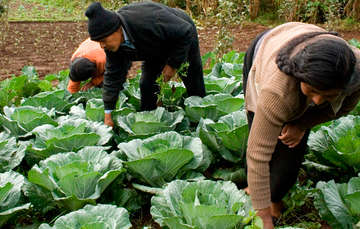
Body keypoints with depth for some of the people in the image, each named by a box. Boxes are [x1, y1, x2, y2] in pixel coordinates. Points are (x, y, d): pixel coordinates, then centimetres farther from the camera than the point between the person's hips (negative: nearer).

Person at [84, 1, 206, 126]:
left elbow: (185, 32, -35)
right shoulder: (113, 42, -23)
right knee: (146, 84, -7)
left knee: (194, 86, 5)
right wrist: (108, 114, -14)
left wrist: (173, 64, -29)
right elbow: (112, 75, -14)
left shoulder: (148, 22, -46)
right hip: (156, 49, 5)